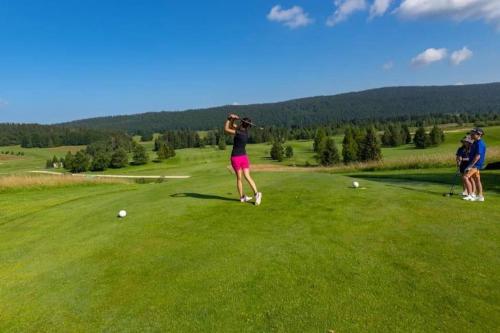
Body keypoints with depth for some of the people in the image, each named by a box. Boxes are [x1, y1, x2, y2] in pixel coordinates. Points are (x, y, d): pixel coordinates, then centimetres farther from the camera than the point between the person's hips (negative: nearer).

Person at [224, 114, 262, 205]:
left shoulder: (238, 133, -17)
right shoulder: (245, 131, 3)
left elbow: (226, 129, -6)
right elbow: (231, 126, 12)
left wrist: (229, 118, -1)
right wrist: (233, 119, -4)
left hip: (235, 158, -5)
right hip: (244, 157, 5)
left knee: (239, 178, 9)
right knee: (247, 176, 1)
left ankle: (242, 197, 18)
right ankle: (256, 193, -16)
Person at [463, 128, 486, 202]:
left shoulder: (479, 143, -18)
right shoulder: (476, 142, 14)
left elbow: (478, 156, -24)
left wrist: (470, 165, -25)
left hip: (476, 164, -11)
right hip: (474, 164, 11)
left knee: (465, 177, -16)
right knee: (477, 180, 14)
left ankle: (471, 195, -15)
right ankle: (480, 196, 20)